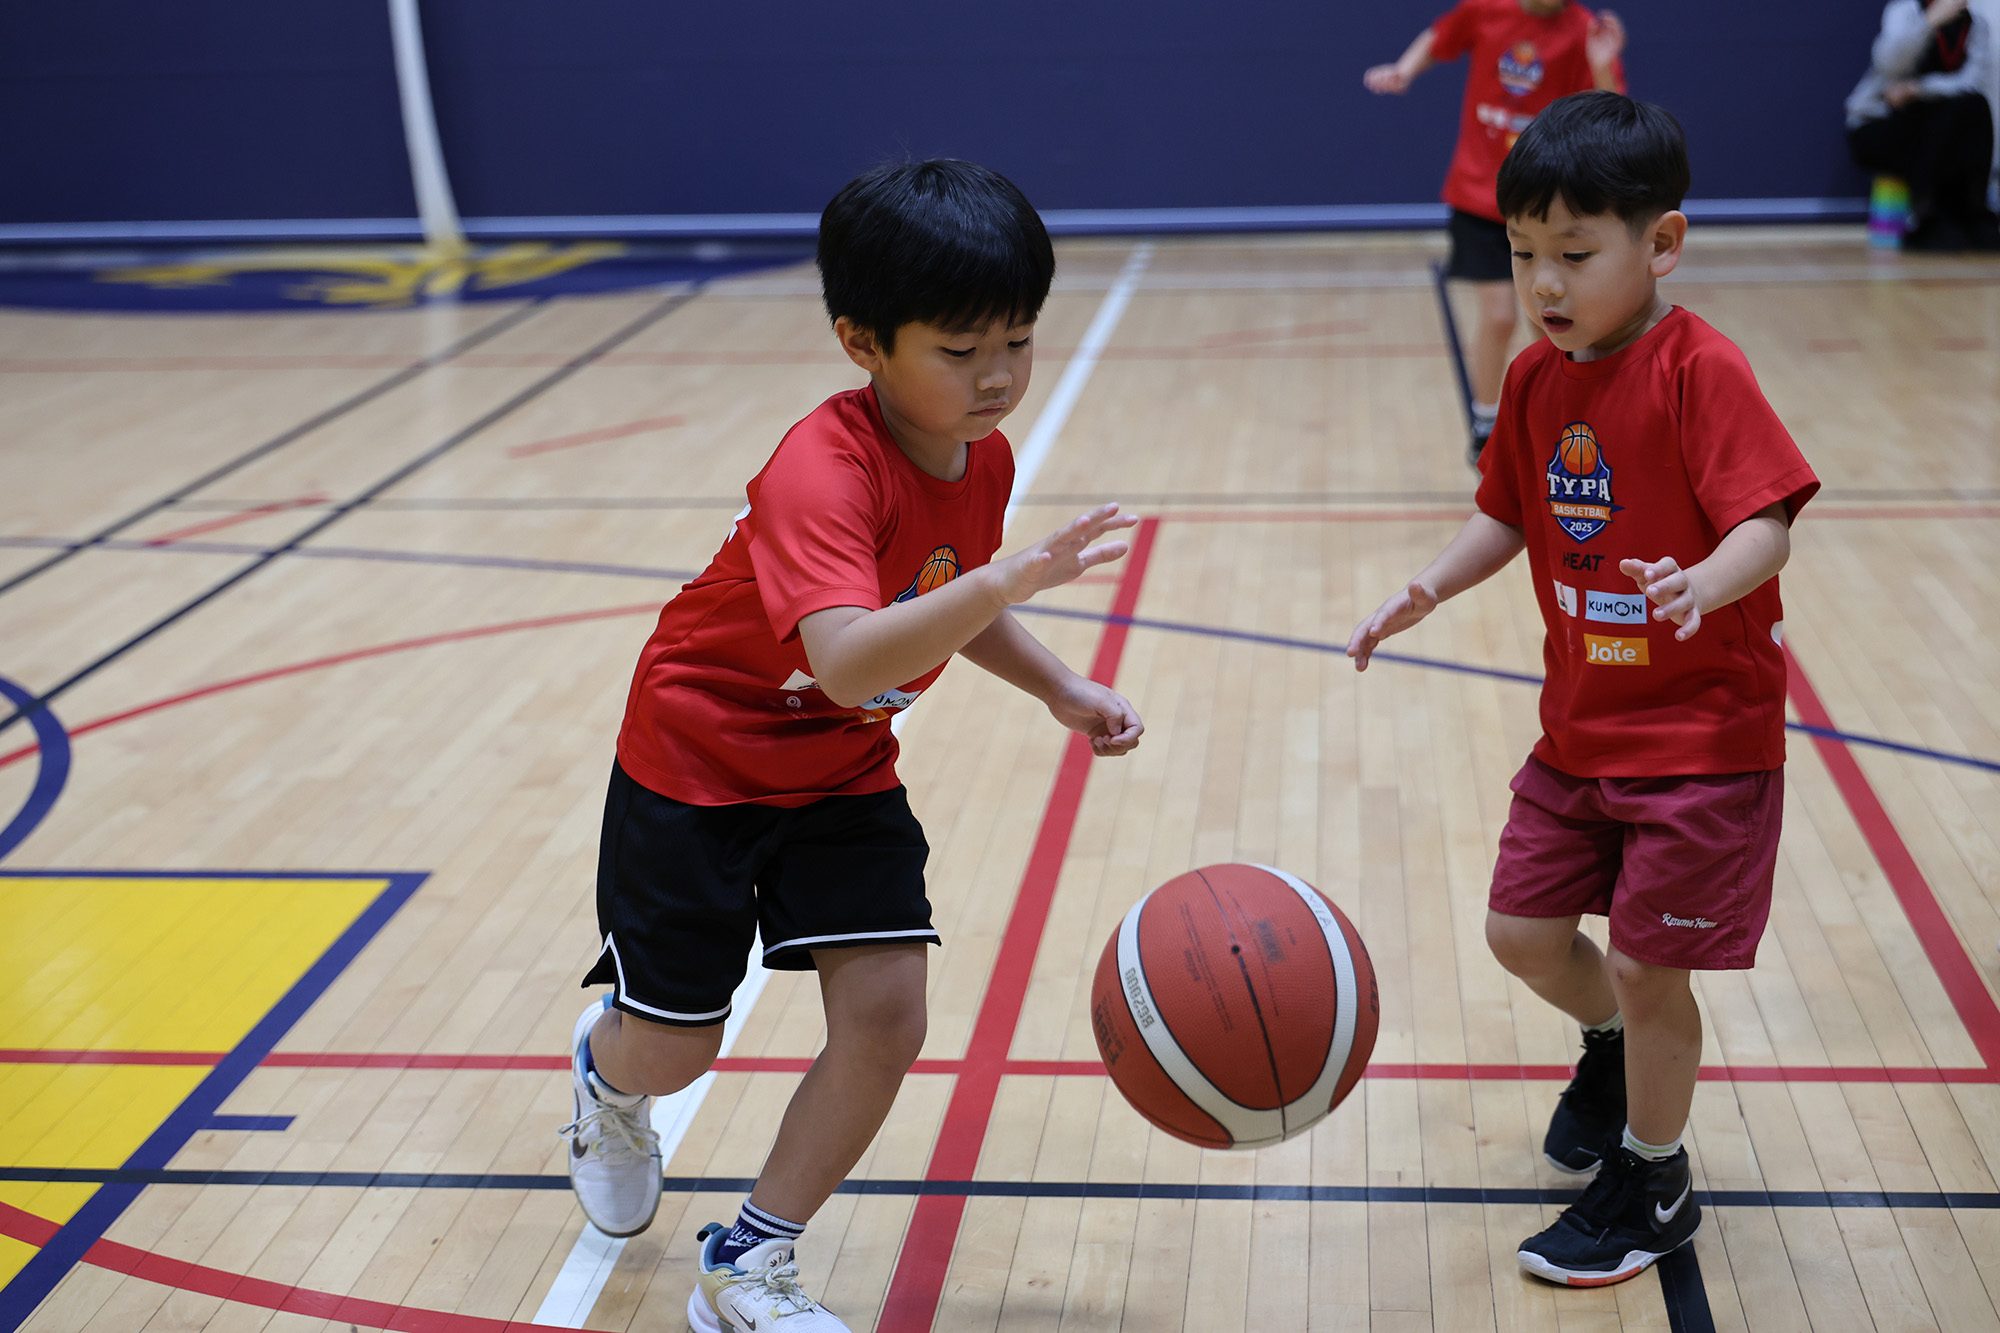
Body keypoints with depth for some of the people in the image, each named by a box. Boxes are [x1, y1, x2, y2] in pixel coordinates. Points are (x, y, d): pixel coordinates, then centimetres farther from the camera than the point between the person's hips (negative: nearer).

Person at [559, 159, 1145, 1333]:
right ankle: (608, 1075, 45)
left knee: (887, 1016, -6)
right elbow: (847, 662, -50)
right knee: (672, 1051, 4)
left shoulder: (985, 458, -8)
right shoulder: (823, 474, -34)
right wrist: (1011, 577, -62)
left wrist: (1061, 689, -2)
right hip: (697, 763, -6)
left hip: (845, 777, 6)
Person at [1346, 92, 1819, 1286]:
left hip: (1702, 730, -7)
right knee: (1522, 930, 12)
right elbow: (1509, 515, 12)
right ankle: (1615, 1046, 45)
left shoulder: (1700, 370, -19)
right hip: (1579, 726, 7)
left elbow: (1766, 519, -24)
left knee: (1648, 966, 1)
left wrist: (1706, 583, -44)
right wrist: (1432, 586, -4)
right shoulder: (1536, 380, 2)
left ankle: (1653, 1186, 22)